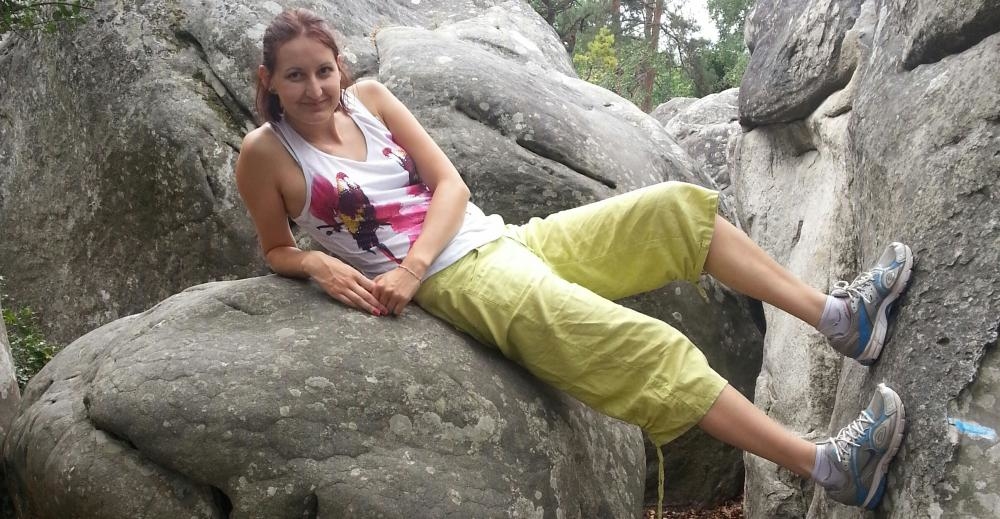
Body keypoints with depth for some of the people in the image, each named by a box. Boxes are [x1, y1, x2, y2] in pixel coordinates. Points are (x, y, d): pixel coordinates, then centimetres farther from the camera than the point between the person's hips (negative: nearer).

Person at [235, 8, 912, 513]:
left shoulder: (368, 98, 7)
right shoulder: (266, 152, -3)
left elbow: (450, 185, 3)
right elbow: (276, 250, 8)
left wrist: (411, 266, -13)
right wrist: (320, 266, -16)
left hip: (504, 239, 7)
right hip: (456, 282, -6)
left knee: (675, 208, -2)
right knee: (641, 343, -23)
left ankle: (838, 316, 2)